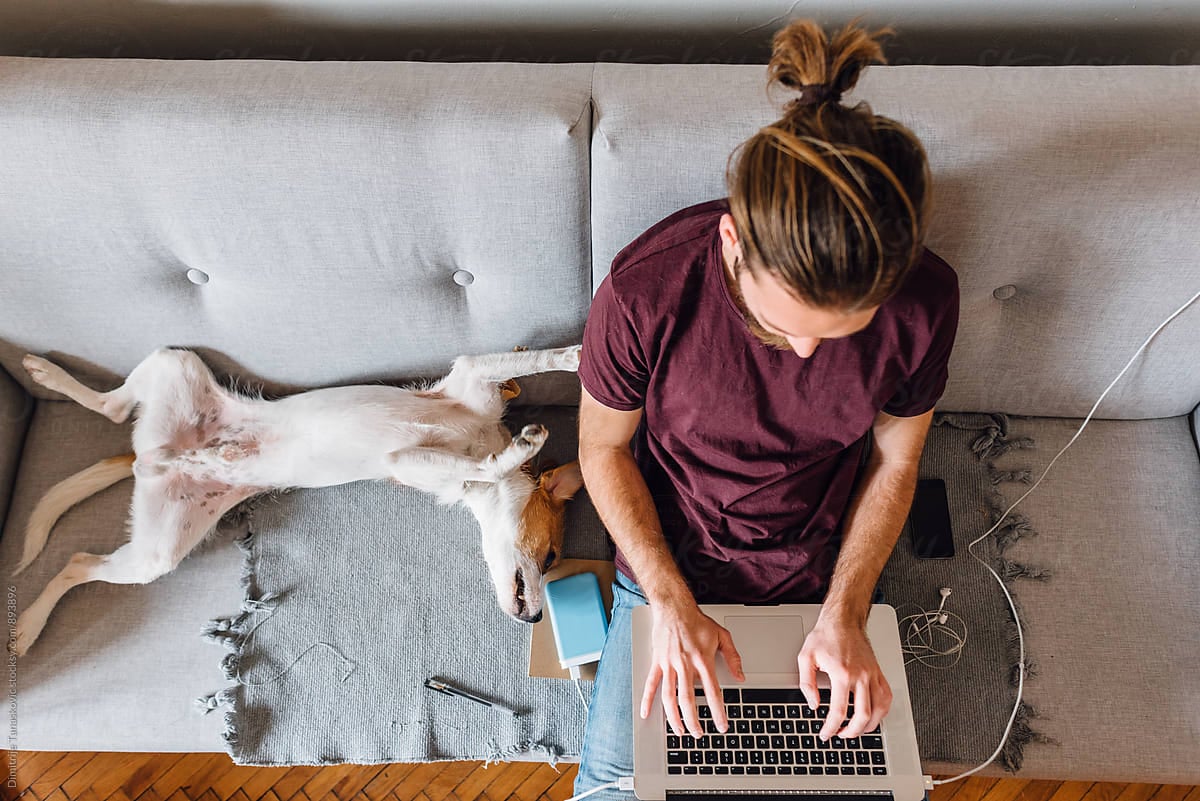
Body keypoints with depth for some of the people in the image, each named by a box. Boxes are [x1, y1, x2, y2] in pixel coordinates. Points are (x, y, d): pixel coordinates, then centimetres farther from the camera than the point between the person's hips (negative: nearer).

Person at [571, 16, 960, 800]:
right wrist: (672, 602, -19)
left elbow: (894, 457, -6)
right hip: (670, 568, -1)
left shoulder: (925, 300, -24)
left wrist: (844, 613, -14)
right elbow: (604, 448, -13)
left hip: (815, 578, 2)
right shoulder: (645, 290, -31)